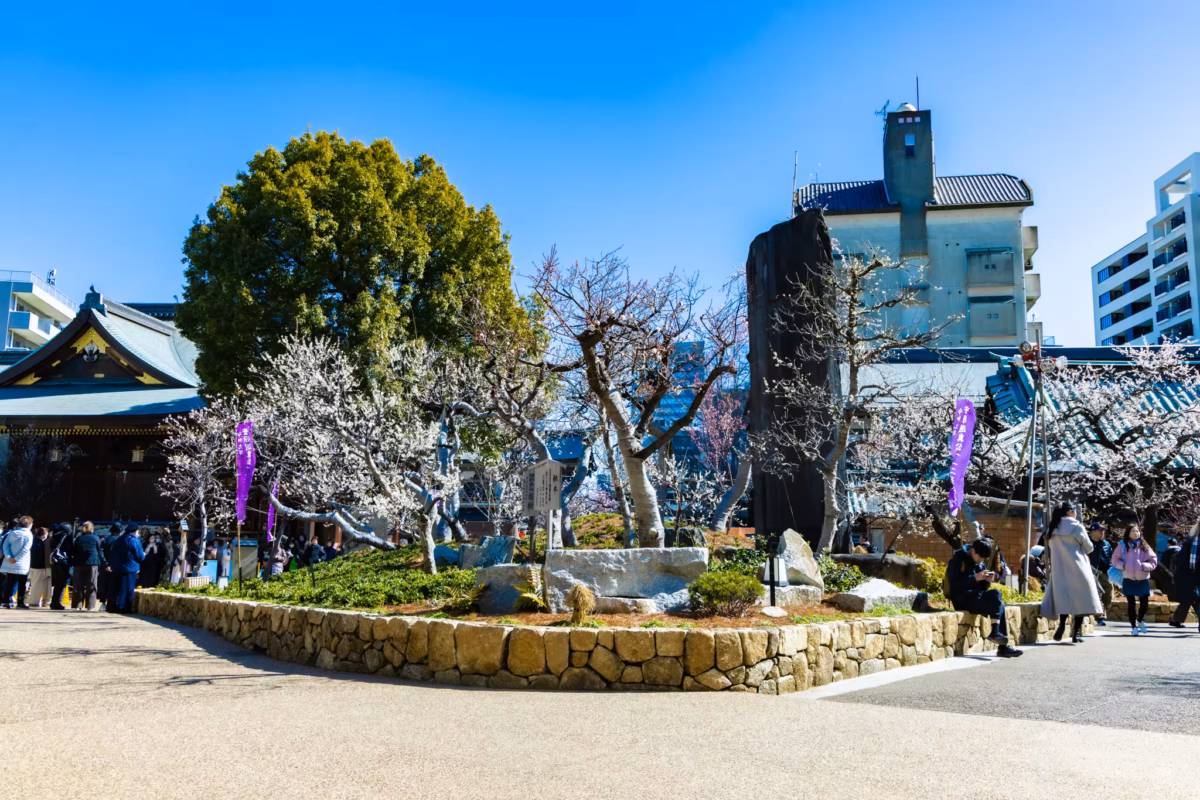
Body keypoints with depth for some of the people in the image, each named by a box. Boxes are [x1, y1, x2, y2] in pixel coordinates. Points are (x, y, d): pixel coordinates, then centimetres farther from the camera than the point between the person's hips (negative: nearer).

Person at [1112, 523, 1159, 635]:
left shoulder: (1145, 547, 2)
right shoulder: (1122, 546, 1)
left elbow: (1153, 562, 3)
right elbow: (1115, 560, 6)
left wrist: (1144, 566, -15)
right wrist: (1122, 565, -13)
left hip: (1143, 580, 1)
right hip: (1128, 580, -1)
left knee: (1144, 603, 2)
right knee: (1131, 604, 4)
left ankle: (1140, 620, 32)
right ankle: (1134, 626, 17)